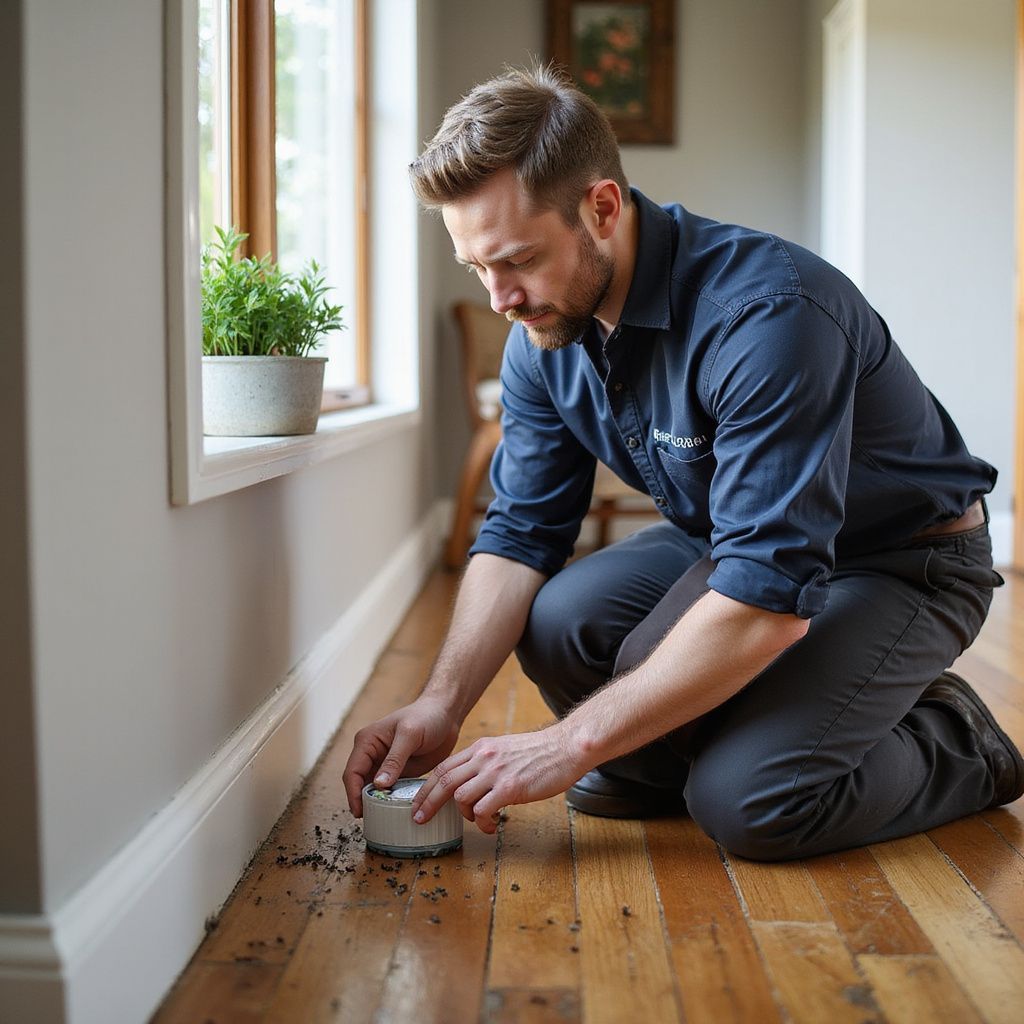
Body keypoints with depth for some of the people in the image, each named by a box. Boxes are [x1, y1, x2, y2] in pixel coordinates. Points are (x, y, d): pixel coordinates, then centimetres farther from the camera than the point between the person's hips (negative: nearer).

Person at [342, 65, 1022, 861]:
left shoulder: (767, 313, -35)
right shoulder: (542, 340, -9)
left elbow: (769, 599, -38)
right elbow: (519, 534, -5)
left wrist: (572, 743, -34)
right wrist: (442, 705, -20)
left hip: (907, 563, -6)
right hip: (725, 539, 7)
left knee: (746, 801, -26)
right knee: (554, 622, -16)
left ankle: (955, 742, 3)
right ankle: (663, 762, 11)